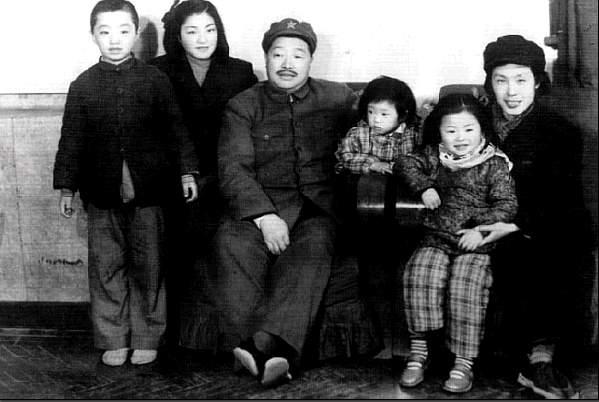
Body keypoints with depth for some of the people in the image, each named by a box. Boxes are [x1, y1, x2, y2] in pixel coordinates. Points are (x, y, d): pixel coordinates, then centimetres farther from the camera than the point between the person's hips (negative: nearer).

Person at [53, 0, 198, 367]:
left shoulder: (155, 80, 2)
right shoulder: (83, 86, 4)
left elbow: (176, 128, 5)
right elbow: (71, 140, 6)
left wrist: (187, 171, -1)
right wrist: (66, 187, 4)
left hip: (148, 189, -1)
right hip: (102, 193, 1)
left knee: (149, 267, 6)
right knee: (106, 268, 6)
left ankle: (147, 339, 18)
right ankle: (113, 340, 17)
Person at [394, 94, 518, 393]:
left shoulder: (494, 164, 4)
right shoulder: (433, 157, 14)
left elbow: (507, 204, -2)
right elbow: (405, 163, 13)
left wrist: (482, 228, -16)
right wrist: (424, 187, -4)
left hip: (475, 244, -3)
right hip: (435, 238, 3)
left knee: (464, 287, -27)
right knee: (419, 276, -25)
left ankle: (463, 363, -18)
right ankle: (418, 351, -15)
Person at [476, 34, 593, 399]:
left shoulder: (560, 131, 1)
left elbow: (561, 201, -8)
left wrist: (516, 226, -21)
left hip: (551, 229, -2)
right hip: (497, 229, 2)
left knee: (561, 257, -30)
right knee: (514, 257, -28)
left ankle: (540, 359, -26)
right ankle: (541, 358, -24)